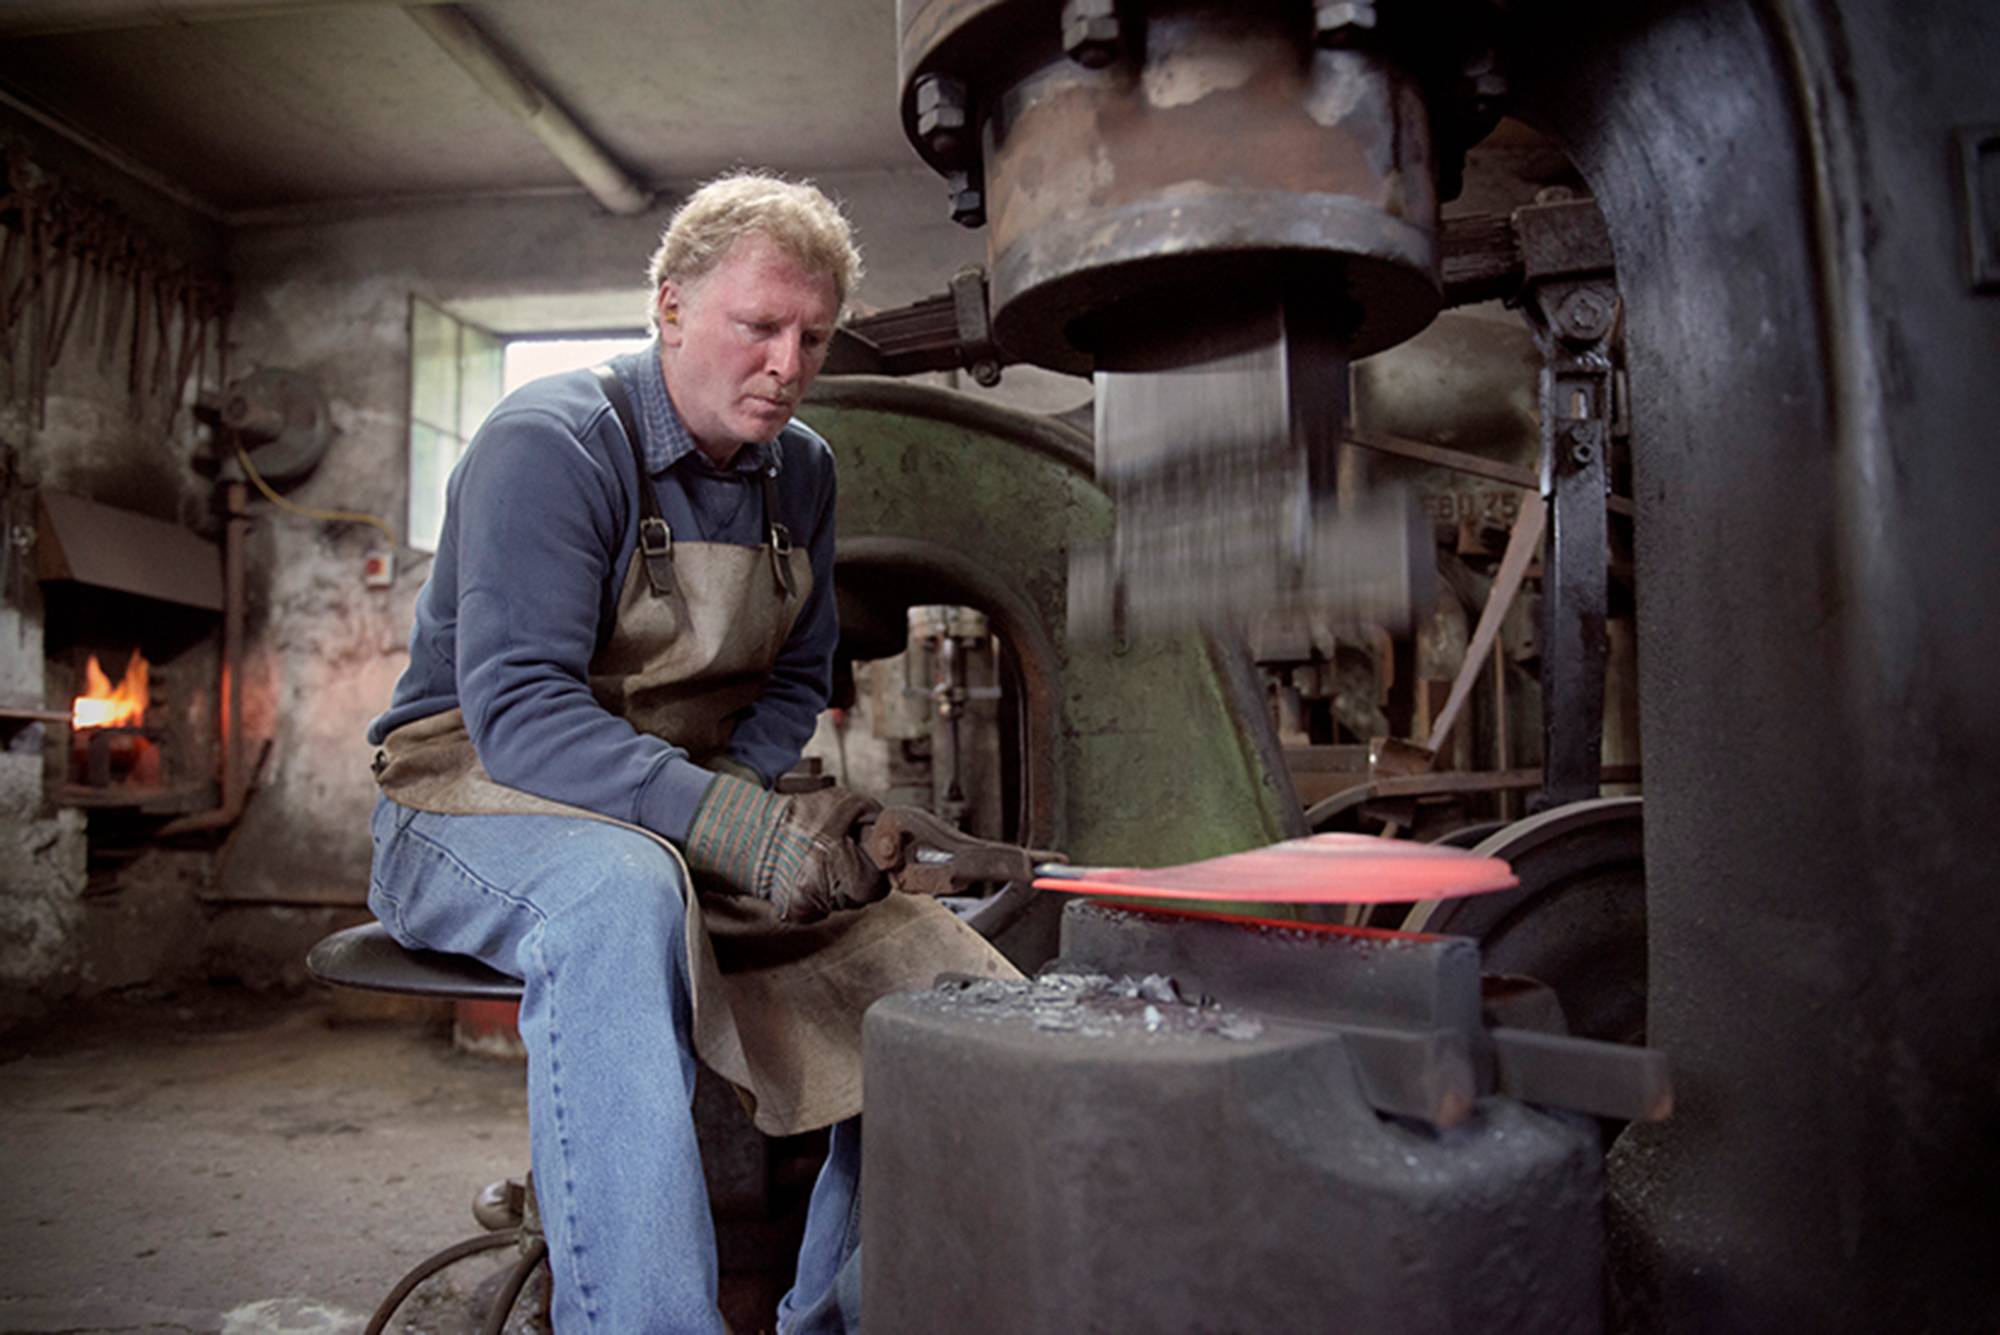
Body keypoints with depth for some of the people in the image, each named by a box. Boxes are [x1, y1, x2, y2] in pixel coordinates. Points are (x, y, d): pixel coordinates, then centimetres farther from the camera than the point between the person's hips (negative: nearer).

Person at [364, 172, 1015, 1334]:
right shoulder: (551, 443, -15)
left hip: (697, 834, 6)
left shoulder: (802, 471, 6)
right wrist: (736, 828, -36)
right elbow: (518, 711, -25)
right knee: (620, 892, -40)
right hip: (479, 805, -5)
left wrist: (739, 788, -12)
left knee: (940, 973, -9)